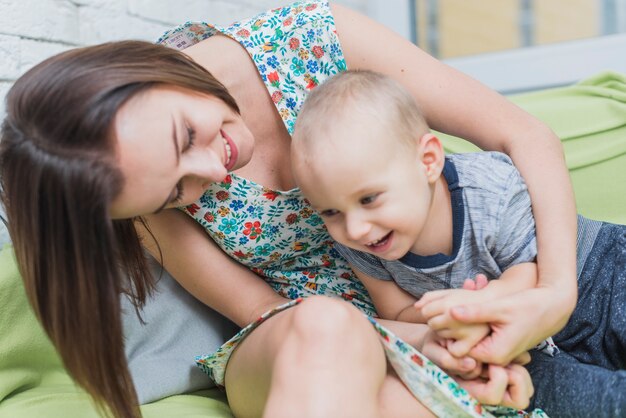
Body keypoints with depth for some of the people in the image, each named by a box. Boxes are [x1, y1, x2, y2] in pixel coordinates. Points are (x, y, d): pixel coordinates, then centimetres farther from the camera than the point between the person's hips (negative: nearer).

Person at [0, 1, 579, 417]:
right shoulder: (153, 199, -18)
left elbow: (528, 138, -17)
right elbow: (262, 312, -11)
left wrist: (557, 293, -31)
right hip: (292, 353, -2)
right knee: (325, 332, -36)